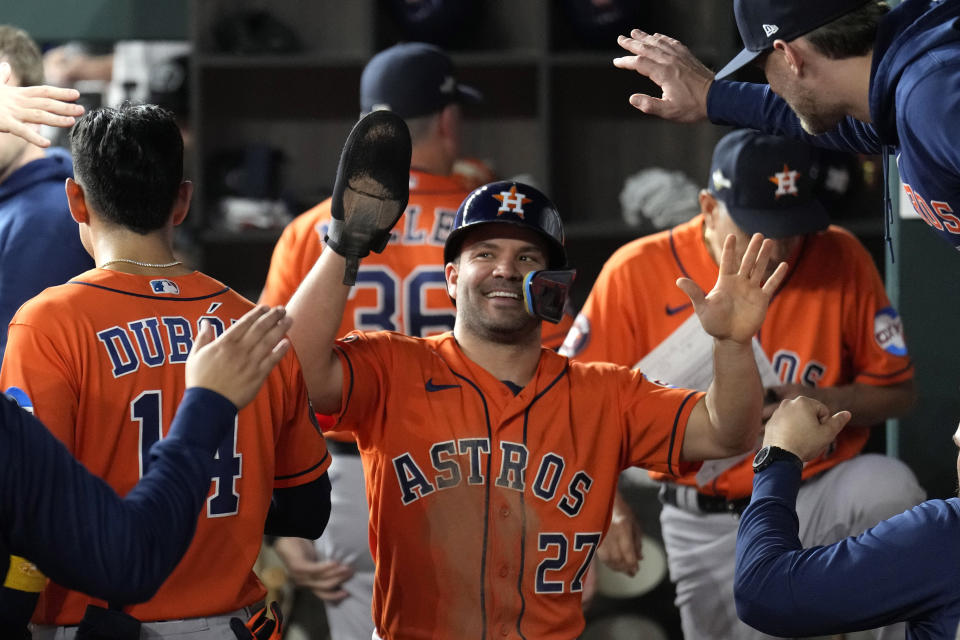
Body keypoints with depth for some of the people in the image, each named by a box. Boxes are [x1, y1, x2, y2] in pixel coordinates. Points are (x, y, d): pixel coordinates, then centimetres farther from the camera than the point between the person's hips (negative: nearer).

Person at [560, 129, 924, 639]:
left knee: (889, 486, -30)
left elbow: (897, 391, 1)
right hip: (708, 531, 0)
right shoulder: (636, 273, -9)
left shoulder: (841, 261, -7)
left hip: (820, 499, 0)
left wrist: (821, 403, -19)